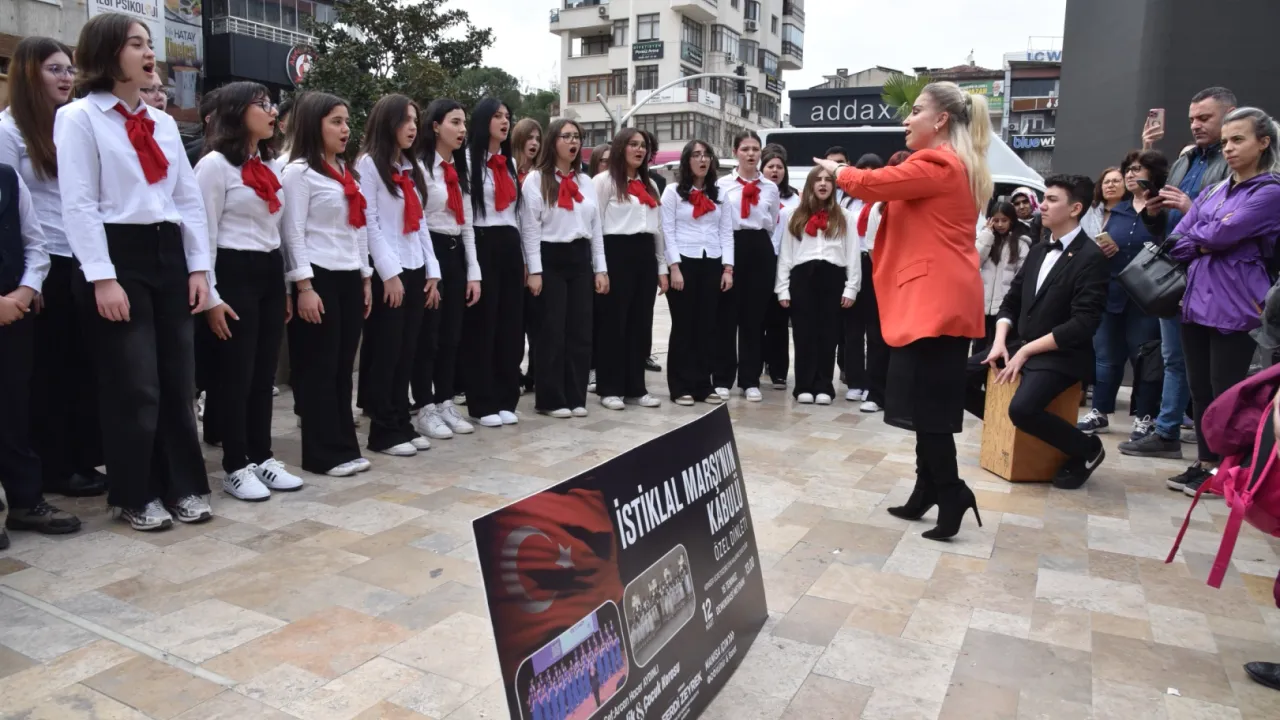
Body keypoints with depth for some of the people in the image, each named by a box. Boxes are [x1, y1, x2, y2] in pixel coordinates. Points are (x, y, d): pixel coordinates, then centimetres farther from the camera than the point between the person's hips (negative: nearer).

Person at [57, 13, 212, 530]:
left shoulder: (163, 123, 15)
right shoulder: (79, 117, -2)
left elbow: (189, 199, 12)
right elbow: (79, 204, -9)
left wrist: (199, 267, 4)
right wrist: (102, 278, -16)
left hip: (167, 254, 6)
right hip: (118, 255, -5)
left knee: (178, 381, 8)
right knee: (134, 387, 0)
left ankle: (183, 487, 20)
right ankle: (137, 497, 15)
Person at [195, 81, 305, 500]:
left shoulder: (266, 165, 16)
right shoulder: (215, 164, -7)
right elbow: (204, 234, -10)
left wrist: (286, 286, 16)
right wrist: (210, 297, -14)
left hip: (270, 273, 7)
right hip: (234, 274, -7)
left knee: (264, 373, 10)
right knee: (235, 374, -1)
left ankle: (261, 458, 20)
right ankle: (235, 468, 10)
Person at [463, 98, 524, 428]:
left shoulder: (510, 163, 17)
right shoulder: (470, 161, -5)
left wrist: (524, 255, 15)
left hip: (510, 245, 7)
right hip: (482, 244, -7)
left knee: (510, 322, 7)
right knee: (482, 323, -1)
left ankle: (505, 399, 17)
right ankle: (482, 403, 8)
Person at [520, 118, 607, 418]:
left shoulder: (586, 181, 14)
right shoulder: (536, 179, -2)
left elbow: (596, 228, 14)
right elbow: (530, 228, -7)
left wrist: (600, 268, 8)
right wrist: (534, 271, -13)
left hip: (580, 258, 5)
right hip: (551, 258, -5)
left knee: (581, 330, 5)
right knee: (553, 331, -2)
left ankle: (575, 397, 15)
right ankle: (551, 399, 7)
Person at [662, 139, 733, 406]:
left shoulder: (719, 193, 14)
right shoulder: (673, 191, 3)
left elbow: (726, 232, 9)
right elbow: (667, 231, -4)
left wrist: (728, 267, 0)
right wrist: (674, 268, -13)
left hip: (712, 264, 4)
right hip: (684, 263, -4)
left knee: (707, 326, 5)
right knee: (683, 326, -1)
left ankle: (703, 385, 13)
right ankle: (681, 388, 5)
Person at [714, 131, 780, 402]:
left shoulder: (770, 188, 11)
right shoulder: (723, 184, 3)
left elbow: (774, 226, 15)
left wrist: (770, 252, 10)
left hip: (760, 250, 2)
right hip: (732, 247, -2)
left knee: (754, 316, 5)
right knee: (727, 314, 0)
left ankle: (750, 381, 12)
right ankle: (723, 379, 9)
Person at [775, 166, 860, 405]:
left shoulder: (845, 217, 11)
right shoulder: (794, 216, 13)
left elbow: (853, 253, 6)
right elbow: (785, 253, 9)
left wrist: (851, 287, -2)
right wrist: (782, 288, 1)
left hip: (833, 276, 0)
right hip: (802, 276, 1)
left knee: (828, 332, 2)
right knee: (804, 332, 0)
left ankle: (823, 387, 7)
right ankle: (804, 386, 5)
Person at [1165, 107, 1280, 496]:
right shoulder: (1213, 191, 15)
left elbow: (1222, 234, -16)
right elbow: (1179, 242, 10)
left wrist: (1197, 235, 2)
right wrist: (1206, 245, -7)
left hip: (1235, 305, -7)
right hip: (1196, 299, 7)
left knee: (1226, 390, 0)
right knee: (1199, 387, 10)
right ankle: (1204, 463, 21)